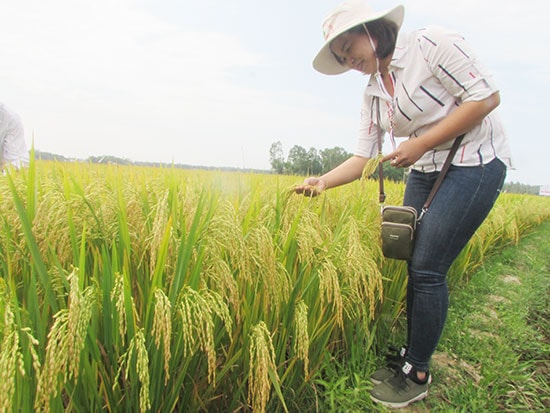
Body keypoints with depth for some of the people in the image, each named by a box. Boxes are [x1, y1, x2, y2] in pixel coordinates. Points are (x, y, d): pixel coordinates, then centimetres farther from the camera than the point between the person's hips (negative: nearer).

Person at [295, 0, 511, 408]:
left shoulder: (432, 44, -12)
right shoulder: (373, 93, 7)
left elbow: (487, 97, -16)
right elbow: (362, 157, 4)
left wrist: (421, 143, -20)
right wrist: (323, 181, -12)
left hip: (475, 163, -7)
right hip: (425, 172, 7)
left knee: (426, 269, -9)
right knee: (416, 267, 5)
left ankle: (418, 375, 10)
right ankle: (412, 355, 25)